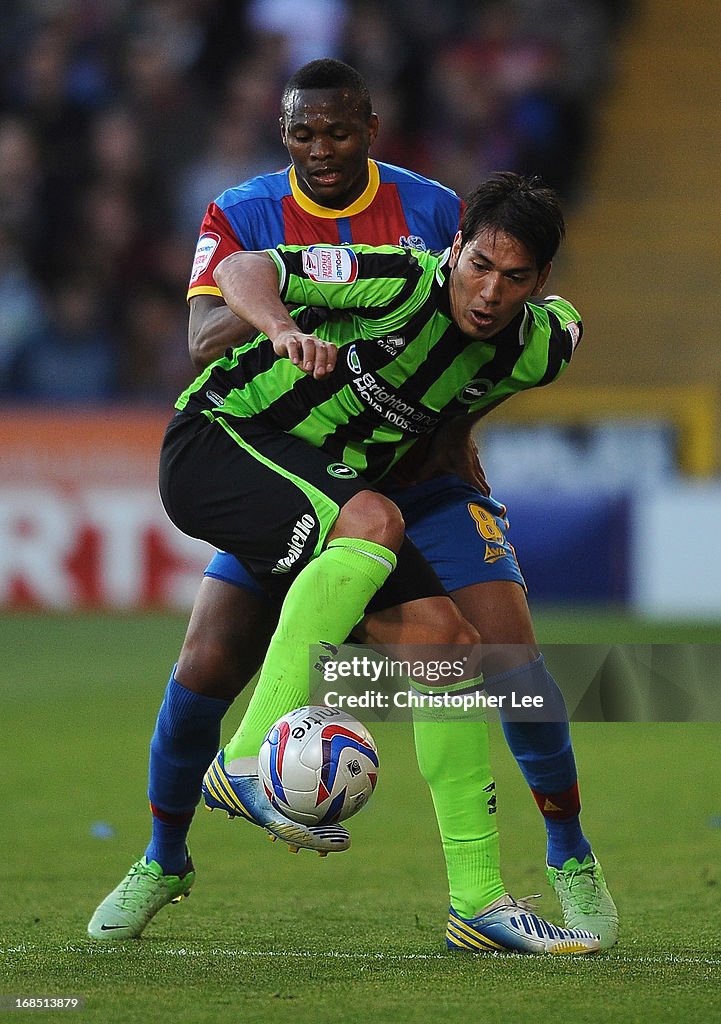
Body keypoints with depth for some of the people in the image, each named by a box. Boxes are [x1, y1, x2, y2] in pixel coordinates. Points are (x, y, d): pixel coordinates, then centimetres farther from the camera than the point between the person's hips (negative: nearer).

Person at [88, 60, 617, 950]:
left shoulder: (431, 209, -2)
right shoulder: (242, 216, -5)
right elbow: (203, 343, -18)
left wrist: (454, 426, -13)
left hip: (423, 478, 0)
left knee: (510, 656, -15)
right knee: (205, 666, -11)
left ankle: (571, 859, 4)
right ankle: (162, 861, 14)